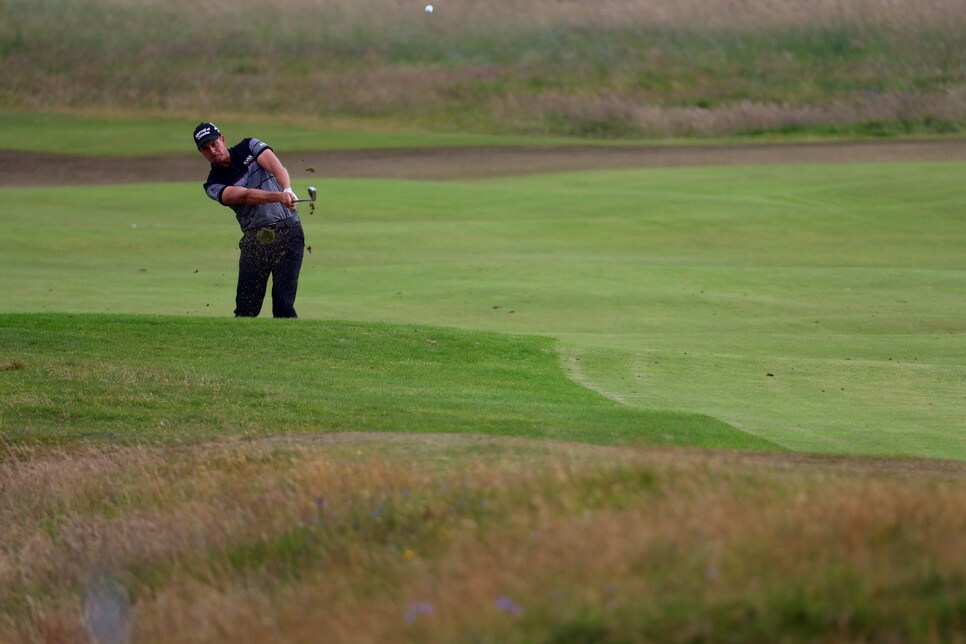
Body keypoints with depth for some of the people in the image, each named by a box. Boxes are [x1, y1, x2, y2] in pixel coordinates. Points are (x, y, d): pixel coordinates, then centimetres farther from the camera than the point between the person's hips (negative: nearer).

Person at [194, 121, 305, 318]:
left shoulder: (249, 147, 7)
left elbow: (275, 166, -11)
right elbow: (244, 196, -14)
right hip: (254, 240, 2)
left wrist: (287, 190, -33)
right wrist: (278, 196, -31)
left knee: (283, 305, -12)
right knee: (246, 309, -3)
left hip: (288, 231, -2)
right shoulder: (214, 185, 5)